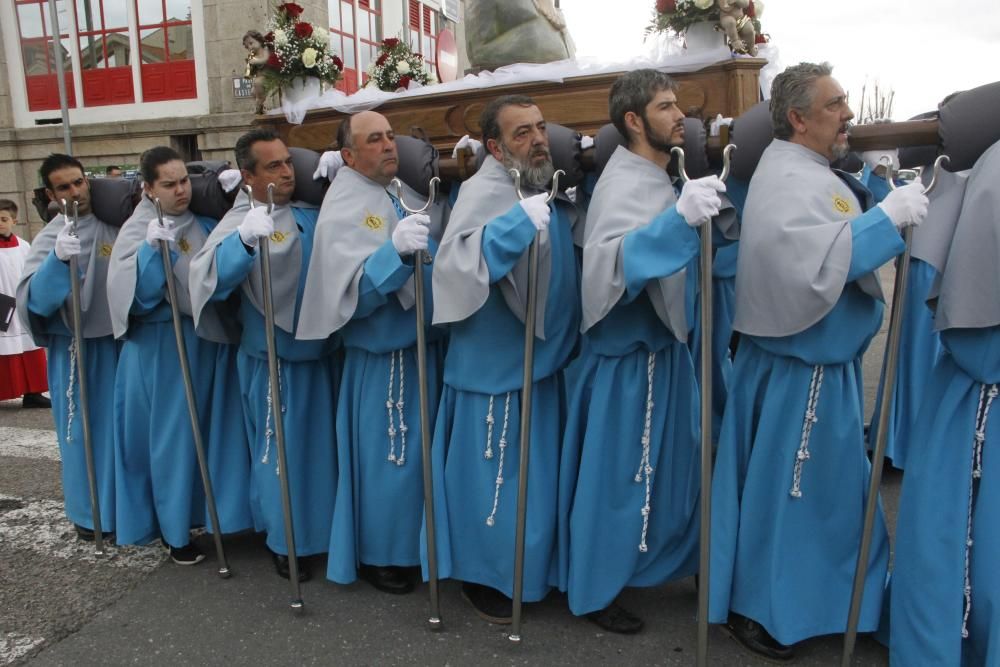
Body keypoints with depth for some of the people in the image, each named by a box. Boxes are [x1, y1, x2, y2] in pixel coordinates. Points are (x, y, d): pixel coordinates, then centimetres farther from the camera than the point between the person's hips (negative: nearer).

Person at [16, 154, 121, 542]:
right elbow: (34, 300, -18)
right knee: (82, 428, 7)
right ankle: (88, 510, 23)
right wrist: (58, 259, -34)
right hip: (74, 349, -2)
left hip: (117, 342, 3)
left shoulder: (114, 225, 0)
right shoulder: (48, 240, -7)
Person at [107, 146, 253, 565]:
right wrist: (152, 249, -30)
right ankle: (175, 529, 17)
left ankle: (218, 510, 27)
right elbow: (138, 295, -17)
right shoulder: (137, 232, -8)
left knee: (214, 429, 12)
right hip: (163, 348, -5)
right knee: (172, 435, 3)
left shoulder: (204, 221, 7)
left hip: (211, 339, 5)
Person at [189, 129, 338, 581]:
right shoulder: (238, 223, -11)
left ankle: (323, 526, 38)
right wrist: (244, 240, -42)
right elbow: (208, 279, -25)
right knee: (281, 448, 7)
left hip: (320, 352, 5)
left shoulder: (311, 211, 3)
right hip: (273, 360, -5)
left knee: (322, 442, 18)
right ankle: (284, 540, 26)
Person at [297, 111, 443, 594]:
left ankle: (408, 544, 37)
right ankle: (374, 556, 22)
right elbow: (352, 289, -26)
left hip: (418, 345, 8)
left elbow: (428, 255, 19)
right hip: (383, 355, -8)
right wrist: (395, 251, -41)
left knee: (415, 452, 18)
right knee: (388, 457, 2)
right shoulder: (344, 207, -15)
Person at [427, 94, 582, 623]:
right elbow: (454, 262, -34)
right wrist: (517, 223, -41)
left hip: (541, 355, 9)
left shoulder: (546, 185, 9)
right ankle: (482, 575, 24)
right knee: (496, 473, 3)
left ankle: (532, 566, 40)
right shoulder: (486, 191, -18)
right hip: (497, 362, -9)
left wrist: (571, 211, 10)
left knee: (538, 471, 21)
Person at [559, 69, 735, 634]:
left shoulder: (661, 178, 9)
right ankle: (595, 592, 20)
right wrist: (679, 218, -46)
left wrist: (712, 210, 5)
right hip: (628, 351, -9)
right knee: (618, 472, 2)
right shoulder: (623, 184, -20)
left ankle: (659, 564, 42)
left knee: (669, 464, 21)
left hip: (664, 343, 9)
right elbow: (606, 263, -38)